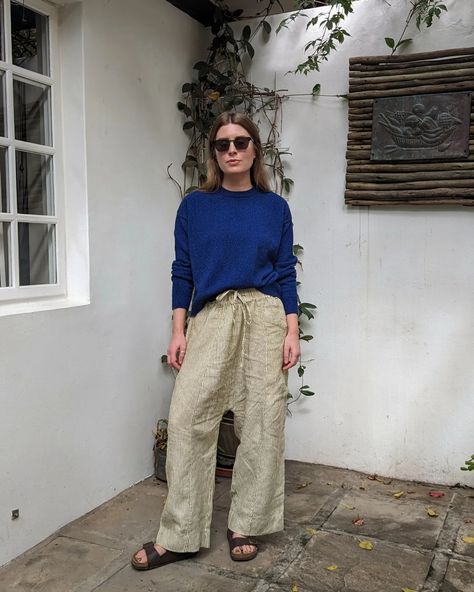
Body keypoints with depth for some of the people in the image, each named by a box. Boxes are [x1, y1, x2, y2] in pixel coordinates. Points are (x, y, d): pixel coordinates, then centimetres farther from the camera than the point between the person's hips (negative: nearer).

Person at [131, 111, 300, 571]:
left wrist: (292, 331, -1)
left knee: (262, 420, 3)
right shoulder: (194, 206, 7)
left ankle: (245, 526, 20)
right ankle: (179, 536, 7)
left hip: (265, 316, 1)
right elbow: (182, 272, 6)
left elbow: (286, 272, 6)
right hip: (210, 317, 0)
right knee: (187, 419, -6)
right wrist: (178, 332, 0)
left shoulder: (274, 207, 8)